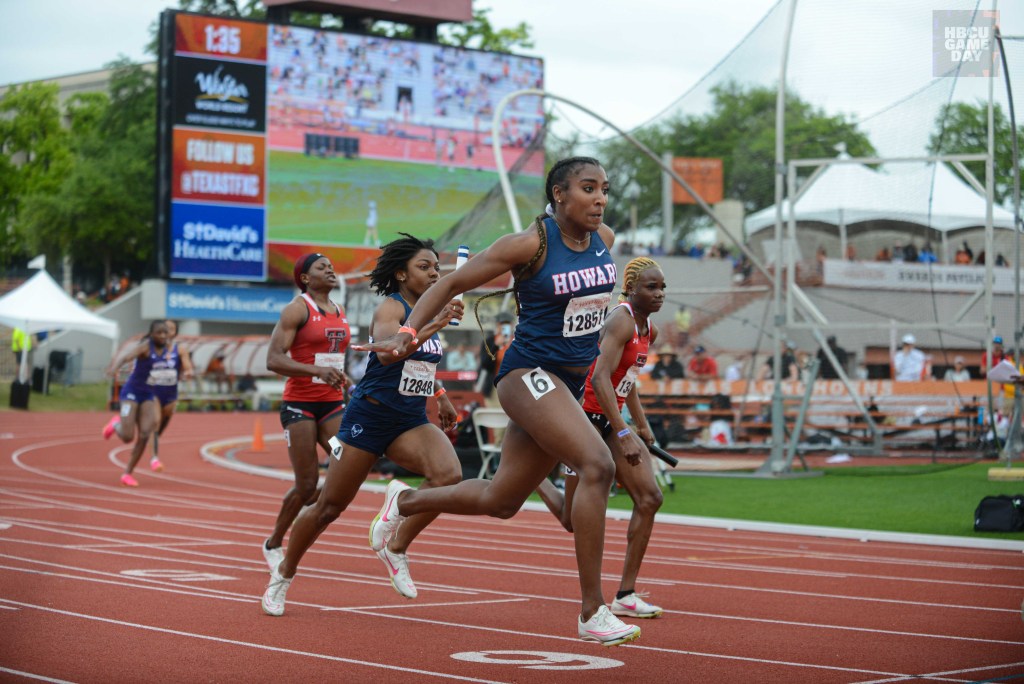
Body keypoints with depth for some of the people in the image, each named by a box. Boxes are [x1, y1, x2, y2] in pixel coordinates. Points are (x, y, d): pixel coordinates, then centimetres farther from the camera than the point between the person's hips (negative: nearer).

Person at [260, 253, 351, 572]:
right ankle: (273, 544, 18)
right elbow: (273, 359, -17)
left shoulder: (340, 313, 14)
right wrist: (318, 371, -28)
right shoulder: (297, 310, -8)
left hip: (333, 403, 6)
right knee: (307, 484, -4)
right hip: (299, 404, -6)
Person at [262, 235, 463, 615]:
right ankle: (283, 574, 26)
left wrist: (440, 395, 22)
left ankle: (396, 548, -8)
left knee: (449, 474, -25)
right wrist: (433, 325, -45)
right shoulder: (390, 308, -13)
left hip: (411, 422, 6)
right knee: (329, 507, 3)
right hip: (369, 416, -6)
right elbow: (386, 352, -36)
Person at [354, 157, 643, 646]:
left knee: (501, 500, 15)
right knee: (598, 465, -26)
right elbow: (451, 283, -7)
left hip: (571, 384, 8)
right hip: (529, 374, -8)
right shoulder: (530, 244, -14)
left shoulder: (604, 240, 4)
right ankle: (592, 613, -23)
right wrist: (406, 334, -16)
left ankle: (405, 500, 42)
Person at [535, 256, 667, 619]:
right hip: (587, 418, -8)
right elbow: (600, 378, -29)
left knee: (650, 497, -10)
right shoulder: (621, 321, -19)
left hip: (612, 422, 8)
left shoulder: (649, 330, 9)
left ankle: (626, 595, -6)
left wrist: (643, 425, 19)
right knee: (573, 521, 1)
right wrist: (622, 431, -33)